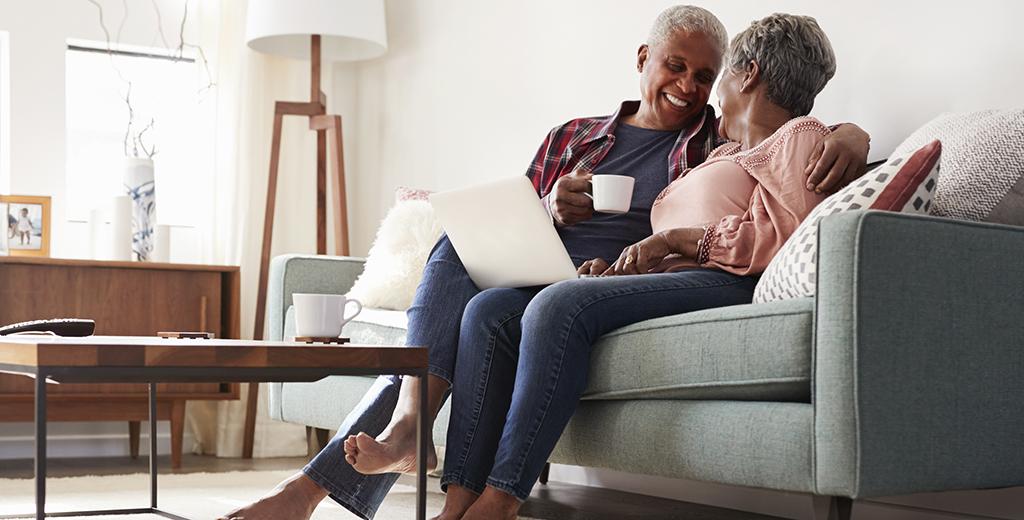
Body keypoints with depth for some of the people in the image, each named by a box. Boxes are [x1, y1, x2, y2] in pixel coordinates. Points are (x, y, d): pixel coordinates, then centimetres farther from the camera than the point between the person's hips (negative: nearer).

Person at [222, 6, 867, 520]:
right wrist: (548, 210, -2)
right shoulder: (570, 138, 23)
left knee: (489, 310, -29)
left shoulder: (724, 140, 15)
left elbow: (853, 134, 8)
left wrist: (847, 140, -17)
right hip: (533, 278, 4)